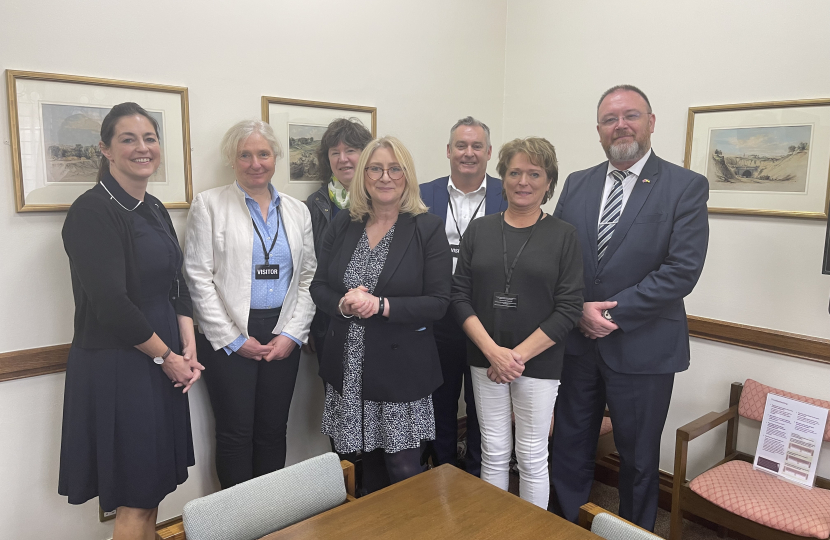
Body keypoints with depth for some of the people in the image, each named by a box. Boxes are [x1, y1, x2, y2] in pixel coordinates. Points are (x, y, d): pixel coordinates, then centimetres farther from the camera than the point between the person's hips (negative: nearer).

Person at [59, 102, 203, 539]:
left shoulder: (155, 210, 11)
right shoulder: (92, 212, -13)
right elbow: (110, 303, -19)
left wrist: (189, 350, 1)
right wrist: (166, 356, -10)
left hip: (165, 365, 7)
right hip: (117, 368, -7)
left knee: (152, 491, 16)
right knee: (134, 502, 4)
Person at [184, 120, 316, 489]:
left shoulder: (297, 211, 11)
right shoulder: (209, 204, 0)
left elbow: (308, 278, 9)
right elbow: (199, 278, -5)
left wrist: (292, 334, -2)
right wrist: (234, 340, -9)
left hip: (283, 337, 3)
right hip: (229, 338, -3)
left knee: (273, 430, 10)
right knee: (235, 432, 3)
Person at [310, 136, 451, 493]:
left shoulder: (428, 229, -6)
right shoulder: (342, 225, 6)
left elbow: (438, 303, -10)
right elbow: (318, 287, 8)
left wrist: (381, 305, -21)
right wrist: (343, 305, -14)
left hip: (401, 367, -3)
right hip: (348, 369, 4)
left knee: (404, 470, 3)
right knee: (366, 462, 16)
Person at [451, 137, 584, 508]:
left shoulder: (562, 235, -3)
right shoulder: (479, 230, 4)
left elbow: (568, 309, -7)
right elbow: (460, 296, 0)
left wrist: (518, 355, -13)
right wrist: (493, 351, -11)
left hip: (538, 362, -2)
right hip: (485, 359, 2)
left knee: (532, 456, 9)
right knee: (493, 453, 12)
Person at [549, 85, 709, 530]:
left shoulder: (686, 187, -6)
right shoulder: (576, 184, 6)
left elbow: (682, 270, -15)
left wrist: (613, 313, -17)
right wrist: (580, 310, -12)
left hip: (643, 347, -3)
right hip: (576, 341, 4)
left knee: (638, 457, 14)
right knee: (569, 447, 16)